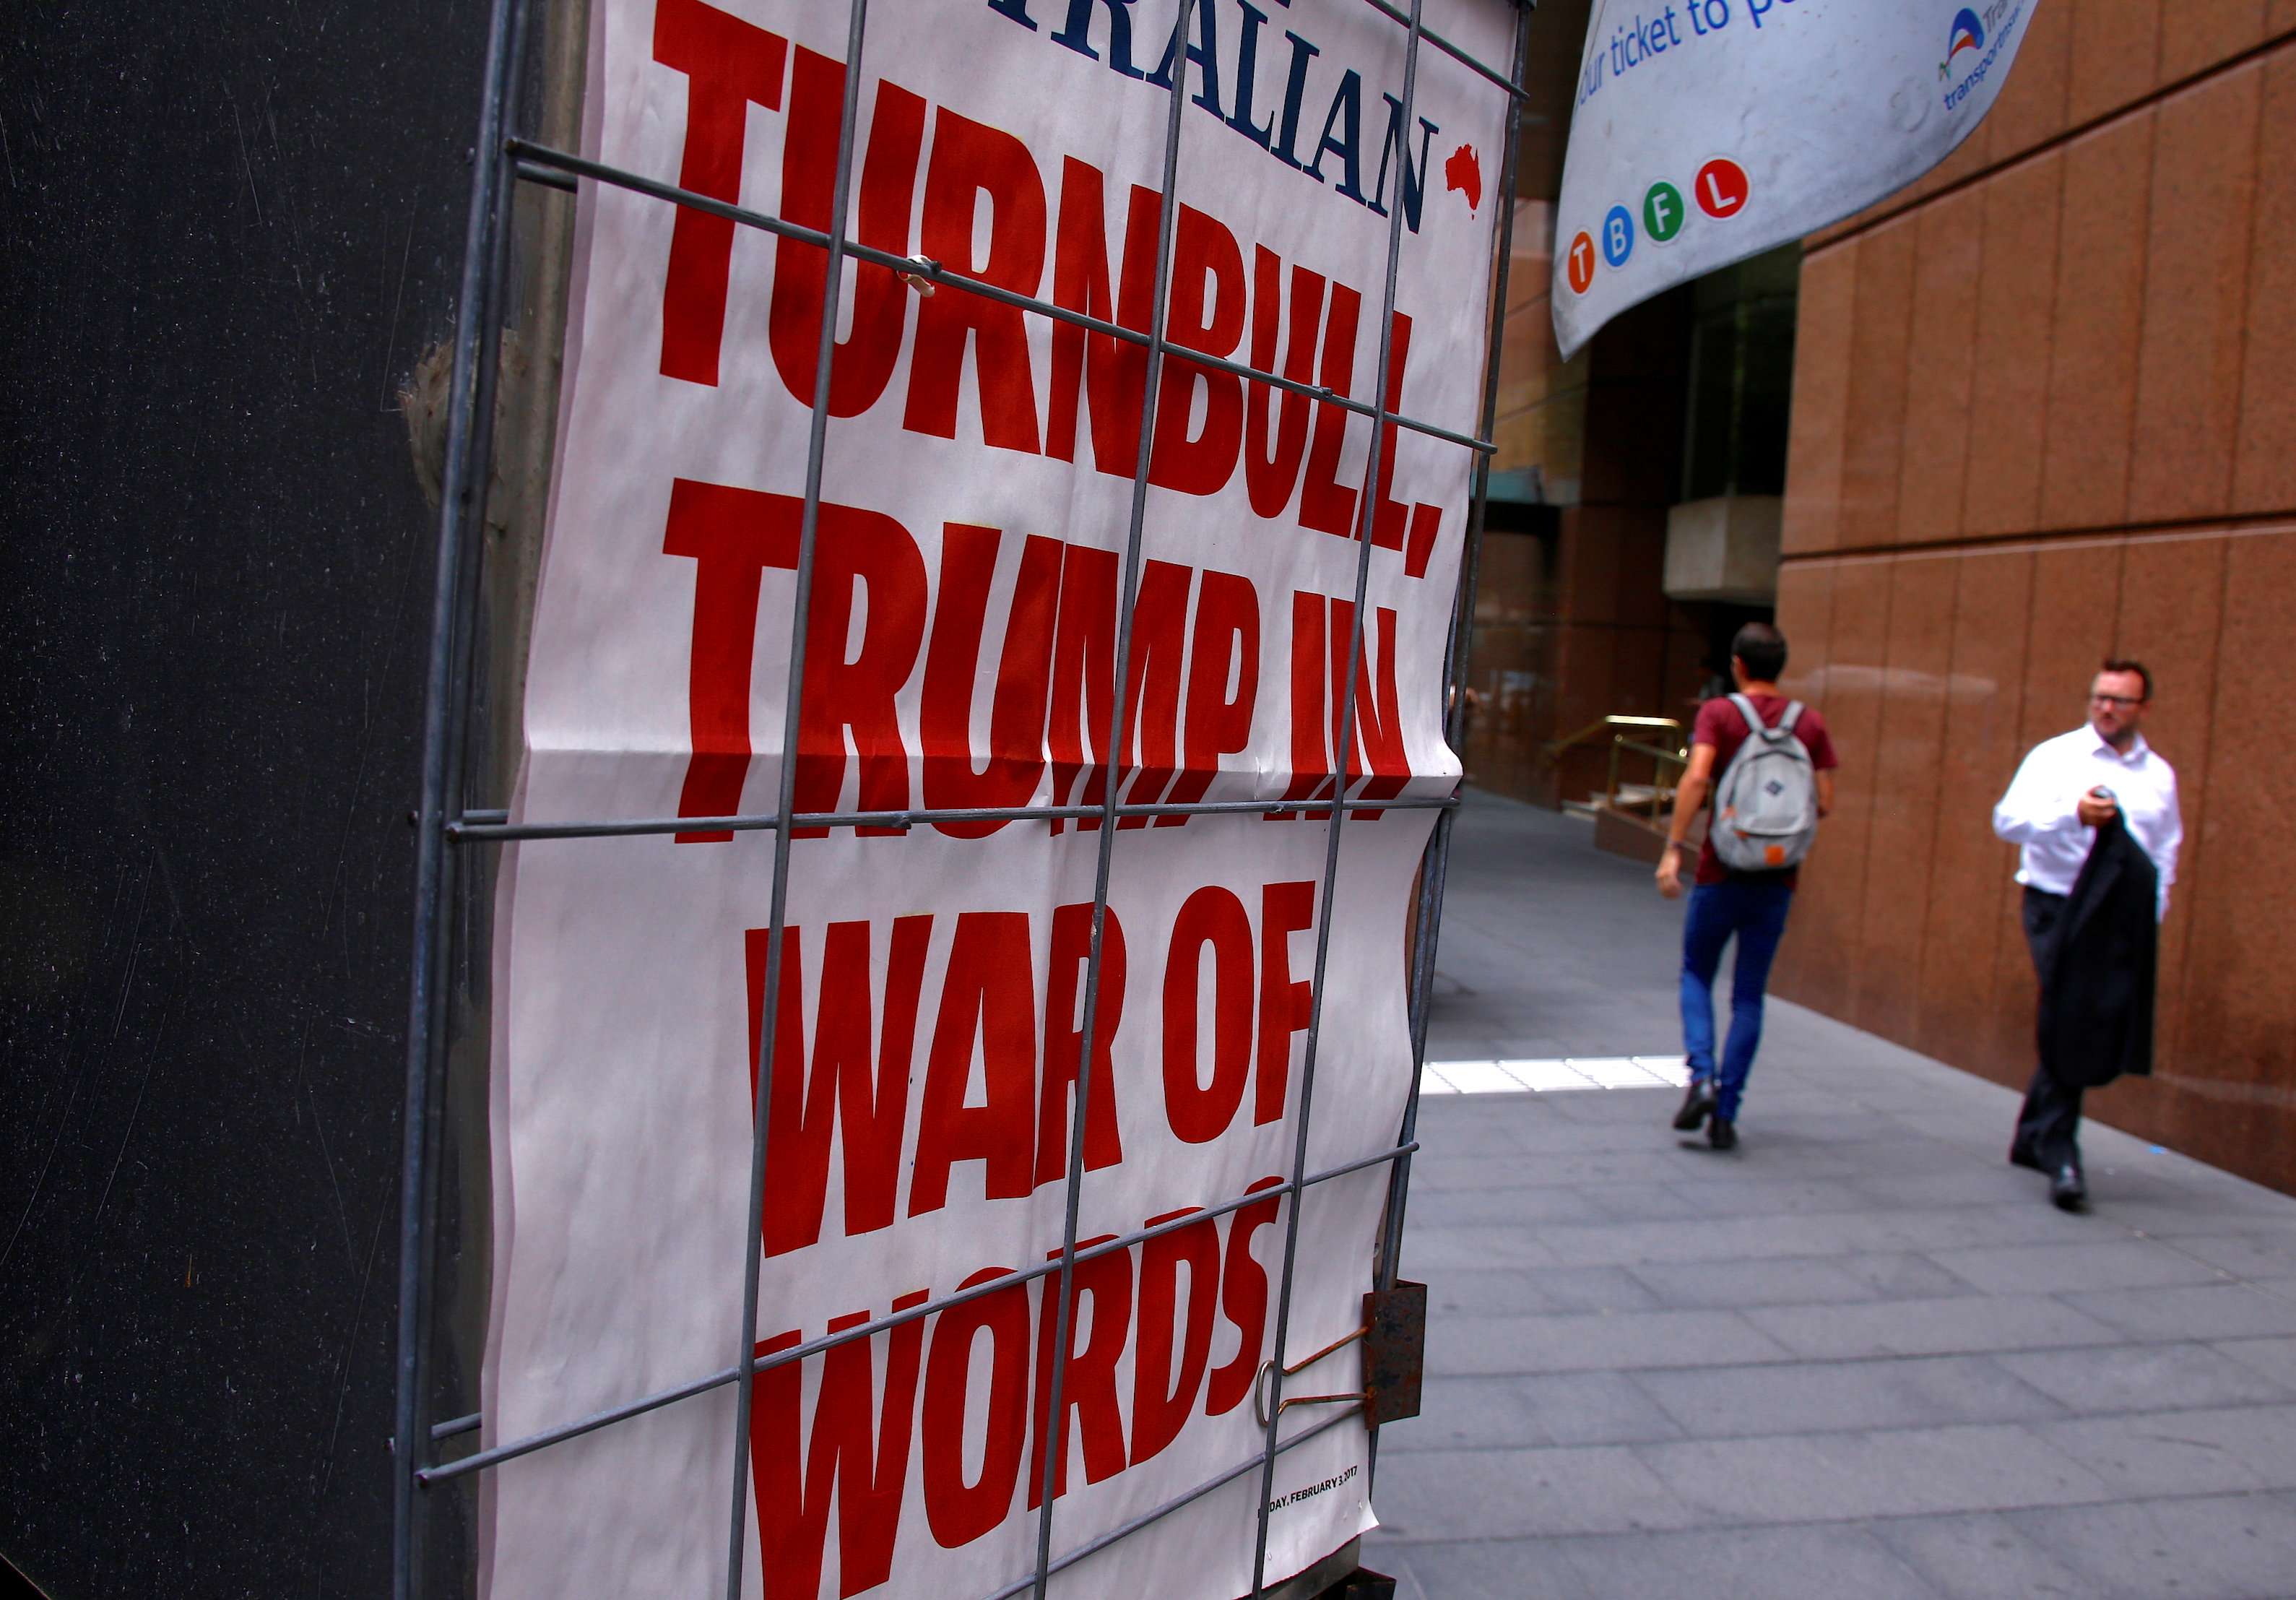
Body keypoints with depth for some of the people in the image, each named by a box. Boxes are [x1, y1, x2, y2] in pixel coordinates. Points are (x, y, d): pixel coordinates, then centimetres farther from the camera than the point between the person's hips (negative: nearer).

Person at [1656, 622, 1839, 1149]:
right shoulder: (1810, 723, 4)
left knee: (1696, 974, 16)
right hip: (1778, 878, 3)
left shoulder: (1718, 714, -5)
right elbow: (1825, 801, -1)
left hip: (1722, 872, -2)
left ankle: (1702, 1076, -5)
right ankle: (1726, 1114, 7)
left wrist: (1673, 848, -21)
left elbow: (1696, 779, -21)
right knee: (1749, 994, 9)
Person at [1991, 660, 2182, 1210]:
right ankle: (2059, 1154, -4)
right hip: (2059, 908, -4)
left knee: (2110, 1039, 7)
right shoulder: (2056, 757, 0)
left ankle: (2032, 1137, 24)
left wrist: (2153, 910, 8)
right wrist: (2074, 813, -29)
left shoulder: (2160, 774, 14)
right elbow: (2009, 819, -12)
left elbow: (2167, 850, 21)